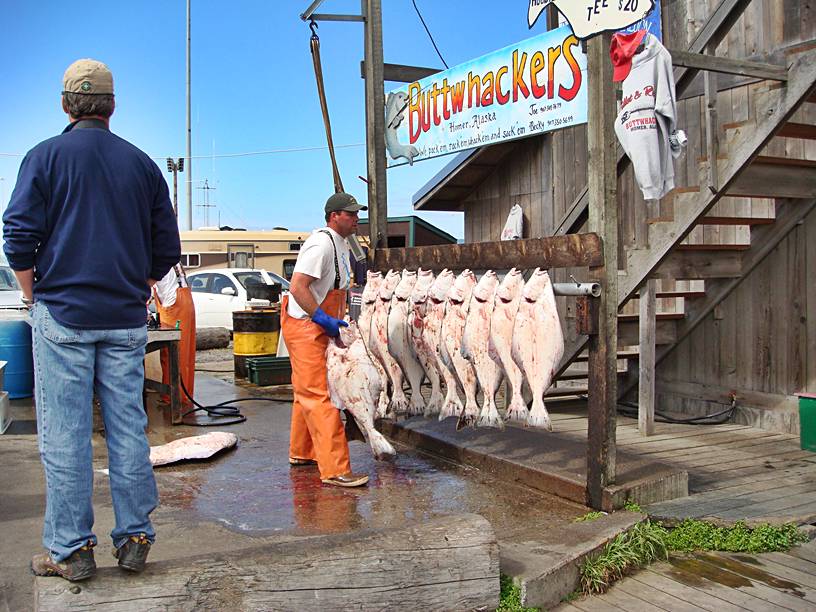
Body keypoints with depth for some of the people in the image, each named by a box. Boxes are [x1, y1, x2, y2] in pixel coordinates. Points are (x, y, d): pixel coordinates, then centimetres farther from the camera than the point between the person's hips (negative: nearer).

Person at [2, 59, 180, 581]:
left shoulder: (46, 156, -1)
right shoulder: (142, 164, 8)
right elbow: (166, 249, 10)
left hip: (63, 315, -3)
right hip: (126, 320, 3)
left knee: (65, 435, 3)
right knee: (129, 430, 8)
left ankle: (70, 549, 9)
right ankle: (134, 539, 15)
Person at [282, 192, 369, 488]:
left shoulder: (341, 243, 13)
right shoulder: (321, 244, -19)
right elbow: (298, 286, -26)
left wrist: (337, 320, 16)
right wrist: (323, 319, -25)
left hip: (319, 327, 11)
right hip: (304, 327, -11)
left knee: (308, 393, 19)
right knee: (318, 396, -12)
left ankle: (301, 453, 33)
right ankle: (335, 469, -12)